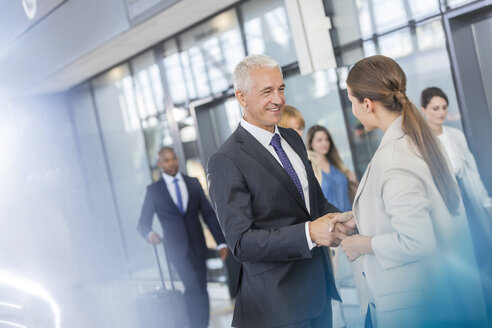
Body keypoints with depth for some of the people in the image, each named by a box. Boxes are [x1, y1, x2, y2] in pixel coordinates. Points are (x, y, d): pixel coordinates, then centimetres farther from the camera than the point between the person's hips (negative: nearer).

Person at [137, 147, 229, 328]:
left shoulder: (193, 183, 8)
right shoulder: (153, 190, 2)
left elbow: (209, 214, 8)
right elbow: (143, 223, 2)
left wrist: (221, 242, 2)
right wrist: (150, 234, -22)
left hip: (198, 245, 3)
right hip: (177, 247, -3)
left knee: (199, 290, 6)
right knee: (194, 287, -16)